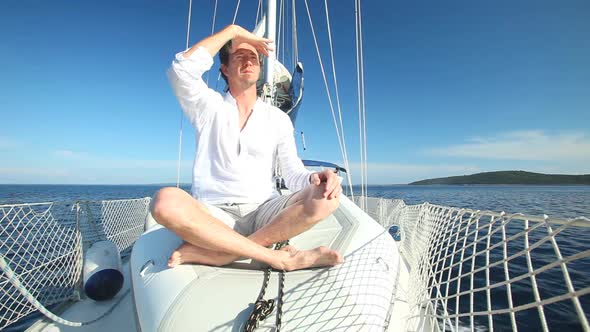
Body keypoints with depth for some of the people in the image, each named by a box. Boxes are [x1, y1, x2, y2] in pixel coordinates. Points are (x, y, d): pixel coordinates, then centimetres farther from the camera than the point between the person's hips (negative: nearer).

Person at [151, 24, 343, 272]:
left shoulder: (278, 118, 12)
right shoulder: (209, 106, 9)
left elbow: (293, 175, 5)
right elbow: (183, 68, -12)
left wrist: (315, 178, -19)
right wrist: (233, 30, -2)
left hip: (264, 213, 3)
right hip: (214, 216, -2)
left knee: (325, 197, -24)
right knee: (166, 201, -32)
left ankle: (203, 253, -25)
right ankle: (278, 257, -25)